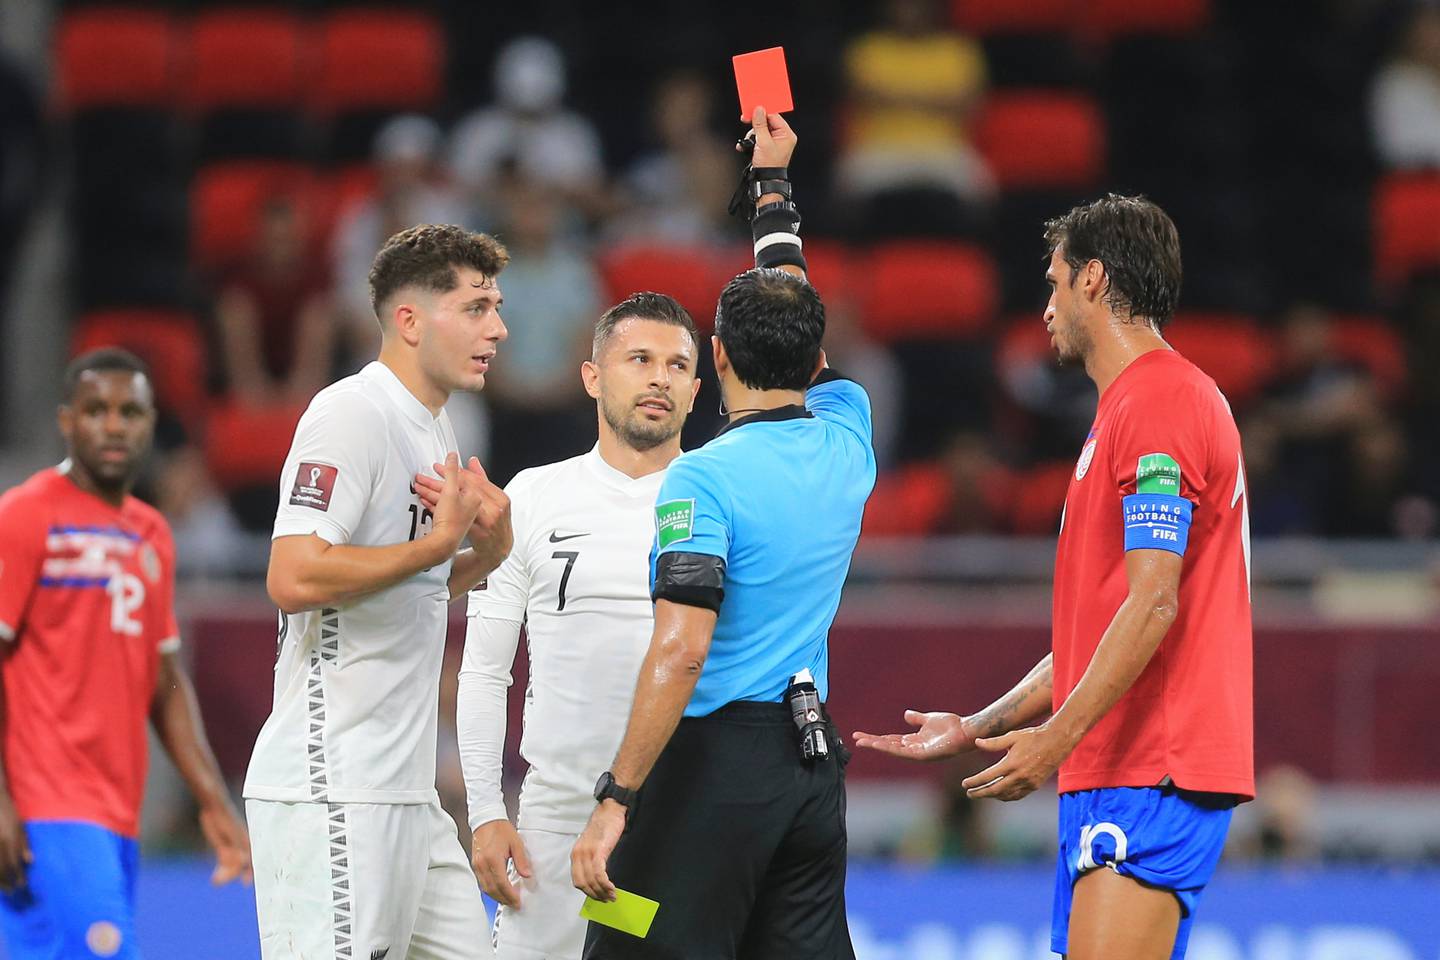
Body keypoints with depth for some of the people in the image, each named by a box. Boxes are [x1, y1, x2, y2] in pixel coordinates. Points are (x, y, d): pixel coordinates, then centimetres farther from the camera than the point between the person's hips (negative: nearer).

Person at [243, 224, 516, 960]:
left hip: (402, 787, 10)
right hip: (332, 787, -10)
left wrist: (484, 553, 8)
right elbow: (294, 580, -23)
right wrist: (440, 541, -14)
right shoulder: (350, 415, -11)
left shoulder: (431, 427, 19)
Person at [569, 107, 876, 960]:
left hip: (716, 763, -7)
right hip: (814, 762, 7)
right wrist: (773, 184, 42)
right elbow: (800, 334, 28)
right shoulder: (846, 443, 7)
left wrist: (616, 801, -20)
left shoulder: (702, 480, -12)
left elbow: (680, 651, -20)